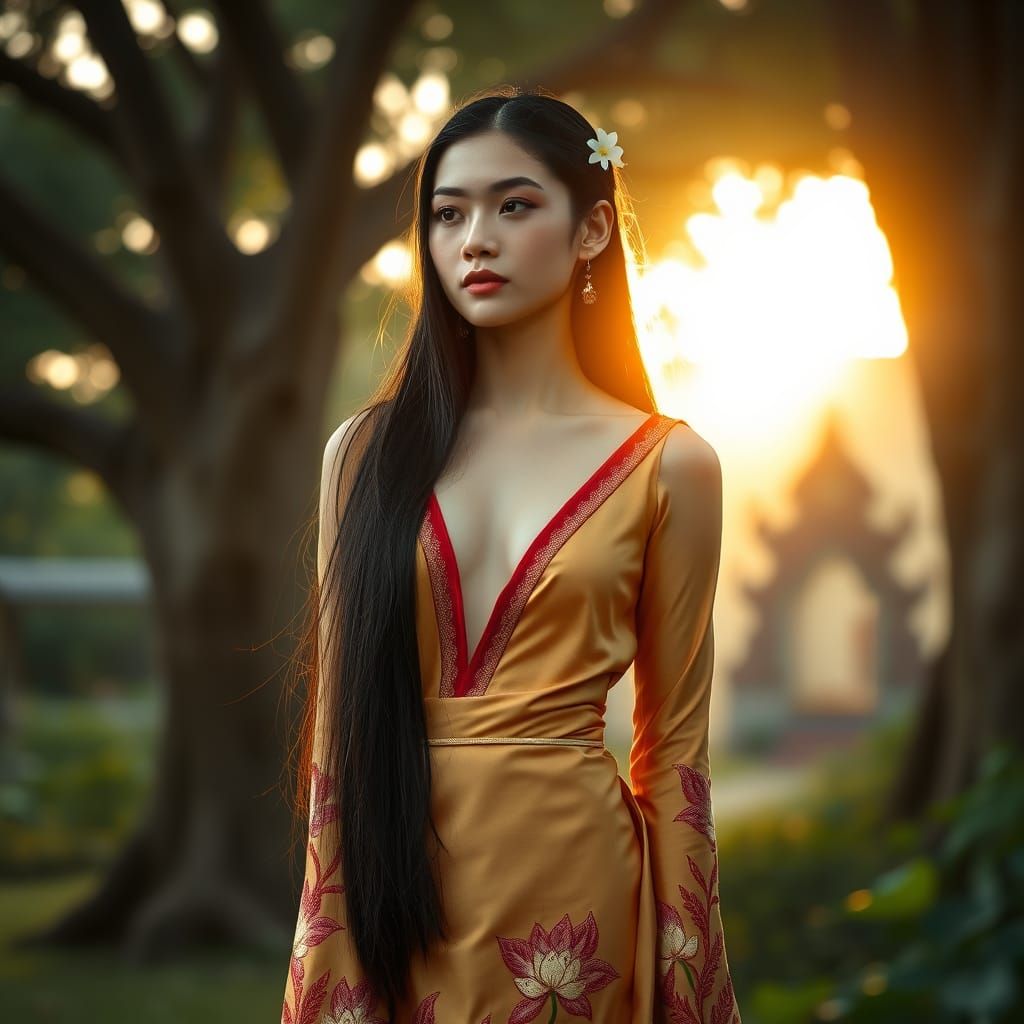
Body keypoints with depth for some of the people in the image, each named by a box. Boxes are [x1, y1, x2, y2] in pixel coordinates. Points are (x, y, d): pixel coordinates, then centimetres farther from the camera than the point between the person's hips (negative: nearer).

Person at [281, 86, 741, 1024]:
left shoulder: (667, 465, -1)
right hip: (391, 890, 2)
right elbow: (340, 710, 4)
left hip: (568, 878, -2)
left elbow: (673, 743, 1)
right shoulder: (367, 451, 4)